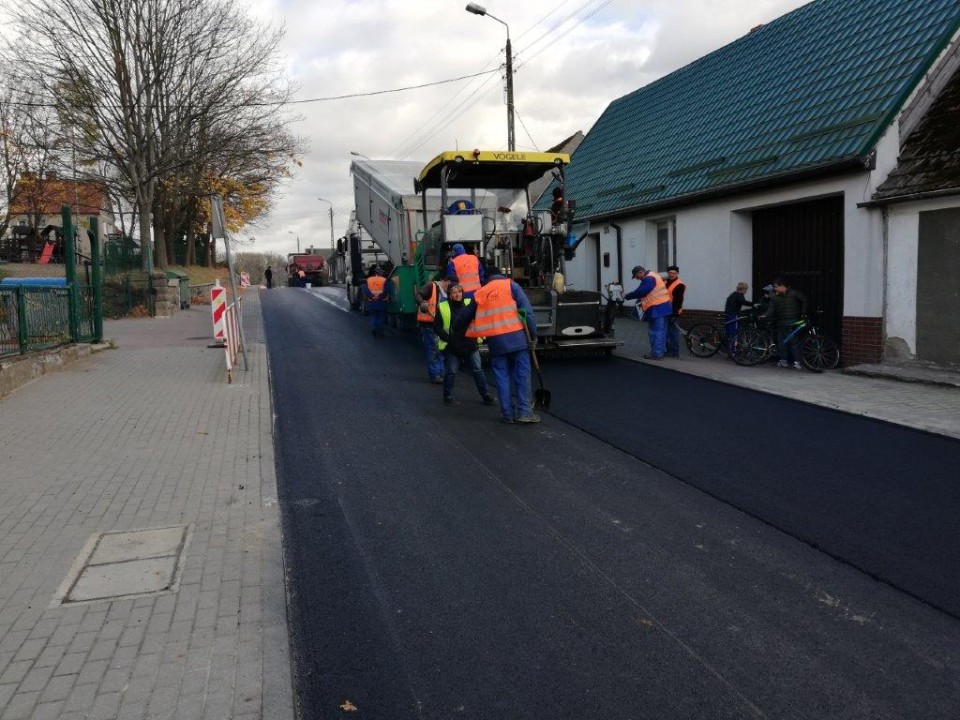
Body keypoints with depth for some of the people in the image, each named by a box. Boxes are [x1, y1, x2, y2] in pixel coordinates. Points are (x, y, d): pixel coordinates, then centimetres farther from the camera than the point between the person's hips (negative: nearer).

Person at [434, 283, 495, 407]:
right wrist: (447, 338, -10)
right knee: (451, 372, 2)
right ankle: (448, 397, 17)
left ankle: (485, 395, 16)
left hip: (471, 345, 2)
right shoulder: (443, 307, -2)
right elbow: (437, 327, 1)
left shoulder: (470, 303, 3)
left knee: (478, 370, 7)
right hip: (451, 347, -2)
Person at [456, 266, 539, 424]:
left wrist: (454, 328, 41)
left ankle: (507, 414, 11)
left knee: (502, 377, 10)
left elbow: (465, 315, 23)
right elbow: (527, 310, -5)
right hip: (516, 337, -2)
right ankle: (524, 411, 1)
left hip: (495, 341, 2)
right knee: (522, 375, 4)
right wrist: (532, 336, -2)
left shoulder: (480, 293, 13)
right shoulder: (511, 285, 5)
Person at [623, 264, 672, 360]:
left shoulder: (648, 279, -15)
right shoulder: (652, 276, 19)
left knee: (656, 331, -9)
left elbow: (640, 292, -22)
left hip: (657, 309, -11)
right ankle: (661, 351, 23)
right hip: (662, 307, 11)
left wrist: (627, 296, -13)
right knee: (661, 331, 15)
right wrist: (643, 302, 12)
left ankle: (657, 353, -8)